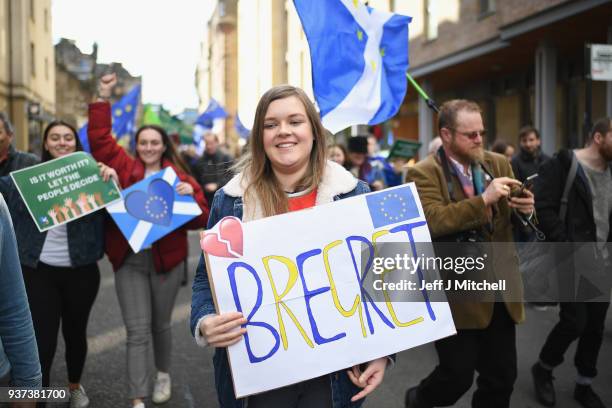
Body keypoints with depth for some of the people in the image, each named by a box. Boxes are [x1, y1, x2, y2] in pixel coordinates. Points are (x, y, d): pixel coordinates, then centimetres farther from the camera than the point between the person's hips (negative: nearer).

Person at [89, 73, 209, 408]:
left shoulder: (179, 176, 1)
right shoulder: (123, 168, 3)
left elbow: (200, 219, -3)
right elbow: (99, 139, 0)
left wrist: (190, 195, -22)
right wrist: (103, 99, -5)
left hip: (166, 258, 0)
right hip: (129, 259, 0)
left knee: (160, 324, 17)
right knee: (137, 330, -1)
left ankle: (163, 374, 41)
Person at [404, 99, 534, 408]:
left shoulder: (498, 164, 8)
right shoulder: (423, 173, -10)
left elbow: (517, 222, 13)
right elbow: (432, 221, -25)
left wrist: (526, 209, -10)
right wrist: (483, 199, -29)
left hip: (500, 291, 6)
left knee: (502, 377, 12)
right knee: (458, 376, 1)